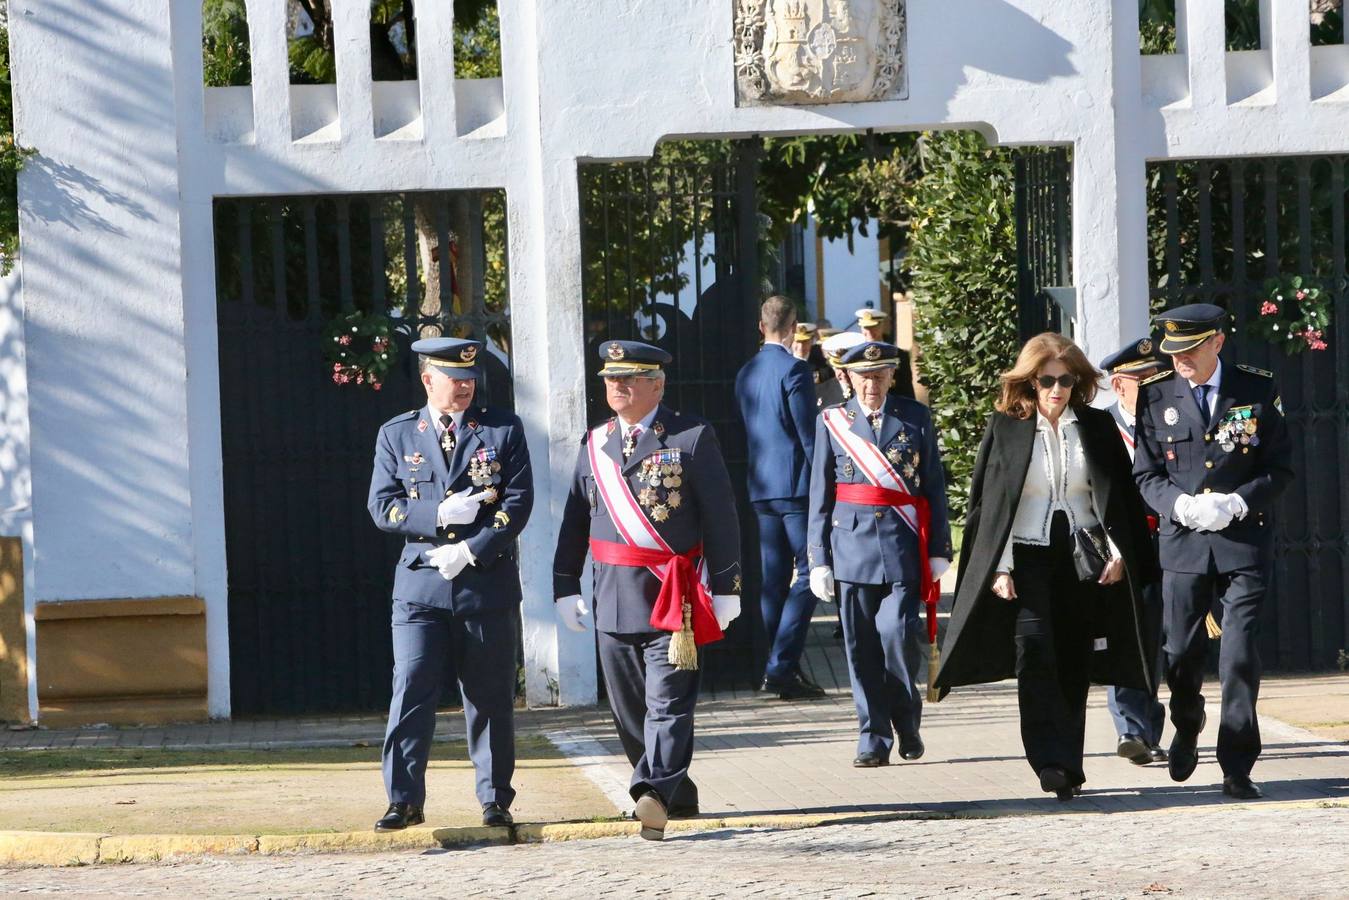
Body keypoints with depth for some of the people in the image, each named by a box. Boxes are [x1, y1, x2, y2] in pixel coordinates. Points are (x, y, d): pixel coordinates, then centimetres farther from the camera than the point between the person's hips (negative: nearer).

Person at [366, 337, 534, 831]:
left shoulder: (503, 429, 7)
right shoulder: (397, 434, 9)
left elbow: (518, 501, -1)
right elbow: (382, 506, 3)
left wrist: (471, 550, -12)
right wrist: (437, 515, -13)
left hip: (487, 582, 0)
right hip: (420, 584, 0)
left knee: (490, 695, 4)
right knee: (411, 689, -8)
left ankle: (495, 799, 13)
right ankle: (404, 800, -4)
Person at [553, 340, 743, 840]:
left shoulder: (692, 438, 0)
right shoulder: (594, 444, 14)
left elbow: (720, 517, -2)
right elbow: (574, 521, 16)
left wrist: (725, 588, -5)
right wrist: (566, 588, 10)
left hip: (674, 593, -5)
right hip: (614, 596, 5)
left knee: (668, 700, -13)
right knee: (628, 706, 9)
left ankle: (654, 793, -24)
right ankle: (678, 797, 21)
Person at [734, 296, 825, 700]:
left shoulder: (745, 374, 12)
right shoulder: (794, 370, -12)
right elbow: (808, 434, -13)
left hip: (760, 487, 8)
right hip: (796, 485, -8)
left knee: (774, 577, 10)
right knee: (809, 574, -6)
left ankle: (778, 668, 11)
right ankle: (782, 666, -13)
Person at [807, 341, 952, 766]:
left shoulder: (916, 418, 7)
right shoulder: (832, 422, 8)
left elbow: (934, 487, 8)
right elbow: (820, 496, 9)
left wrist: (938, 551, 3)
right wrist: (819, 559, 4)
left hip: (903, 547, -1)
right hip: (853, 546, 1)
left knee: (898, 632, -12)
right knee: (862, 646, 1)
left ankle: (907, 719, 11)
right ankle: (873, 739, 8)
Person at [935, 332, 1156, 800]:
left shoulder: (1097, 427, 7)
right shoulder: (1006, 428, 1)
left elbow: (1121, 495, 9)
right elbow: (988, 501, 1)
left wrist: (1118, 553, -1)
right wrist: (999, 567, -6)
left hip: (1084, 561, 2)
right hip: (1027, 557, -2)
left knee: (1073, 668, 5)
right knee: (1035, 654, -19)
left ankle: (1067, 765, 15)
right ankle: (1052, 762, -24)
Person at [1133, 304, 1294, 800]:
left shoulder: (1257, 392, 0)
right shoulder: (1157, 397, 3)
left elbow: (1280, 468, 3)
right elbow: (1146, 474, 6)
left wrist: (1236, 502, -13)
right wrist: (1180, 504, -13)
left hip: (1244, 540, -2)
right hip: (1183, 542, 2)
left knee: (1240, 655, -8)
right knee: (1182, 652, 7)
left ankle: (1237, 768, -3)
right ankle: (1187, 730, 38)